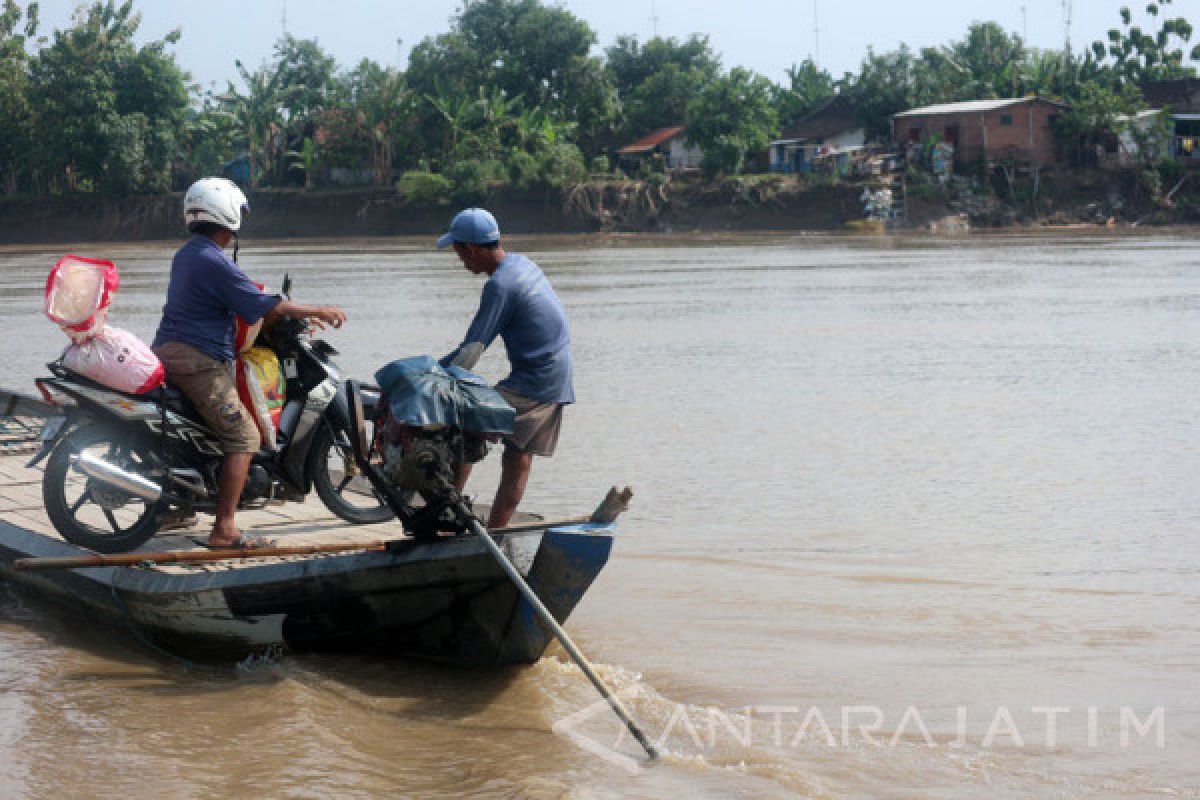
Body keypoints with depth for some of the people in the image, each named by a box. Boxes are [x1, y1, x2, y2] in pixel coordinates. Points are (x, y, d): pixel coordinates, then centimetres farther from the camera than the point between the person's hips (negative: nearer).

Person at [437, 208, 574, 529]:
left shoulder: (500, 285, -17)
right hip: (559, 381, 9)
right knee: (518, 460, 11)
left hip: (533, 382, -9)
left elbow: (471, 351, -20)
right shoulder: (521, 264, 12)